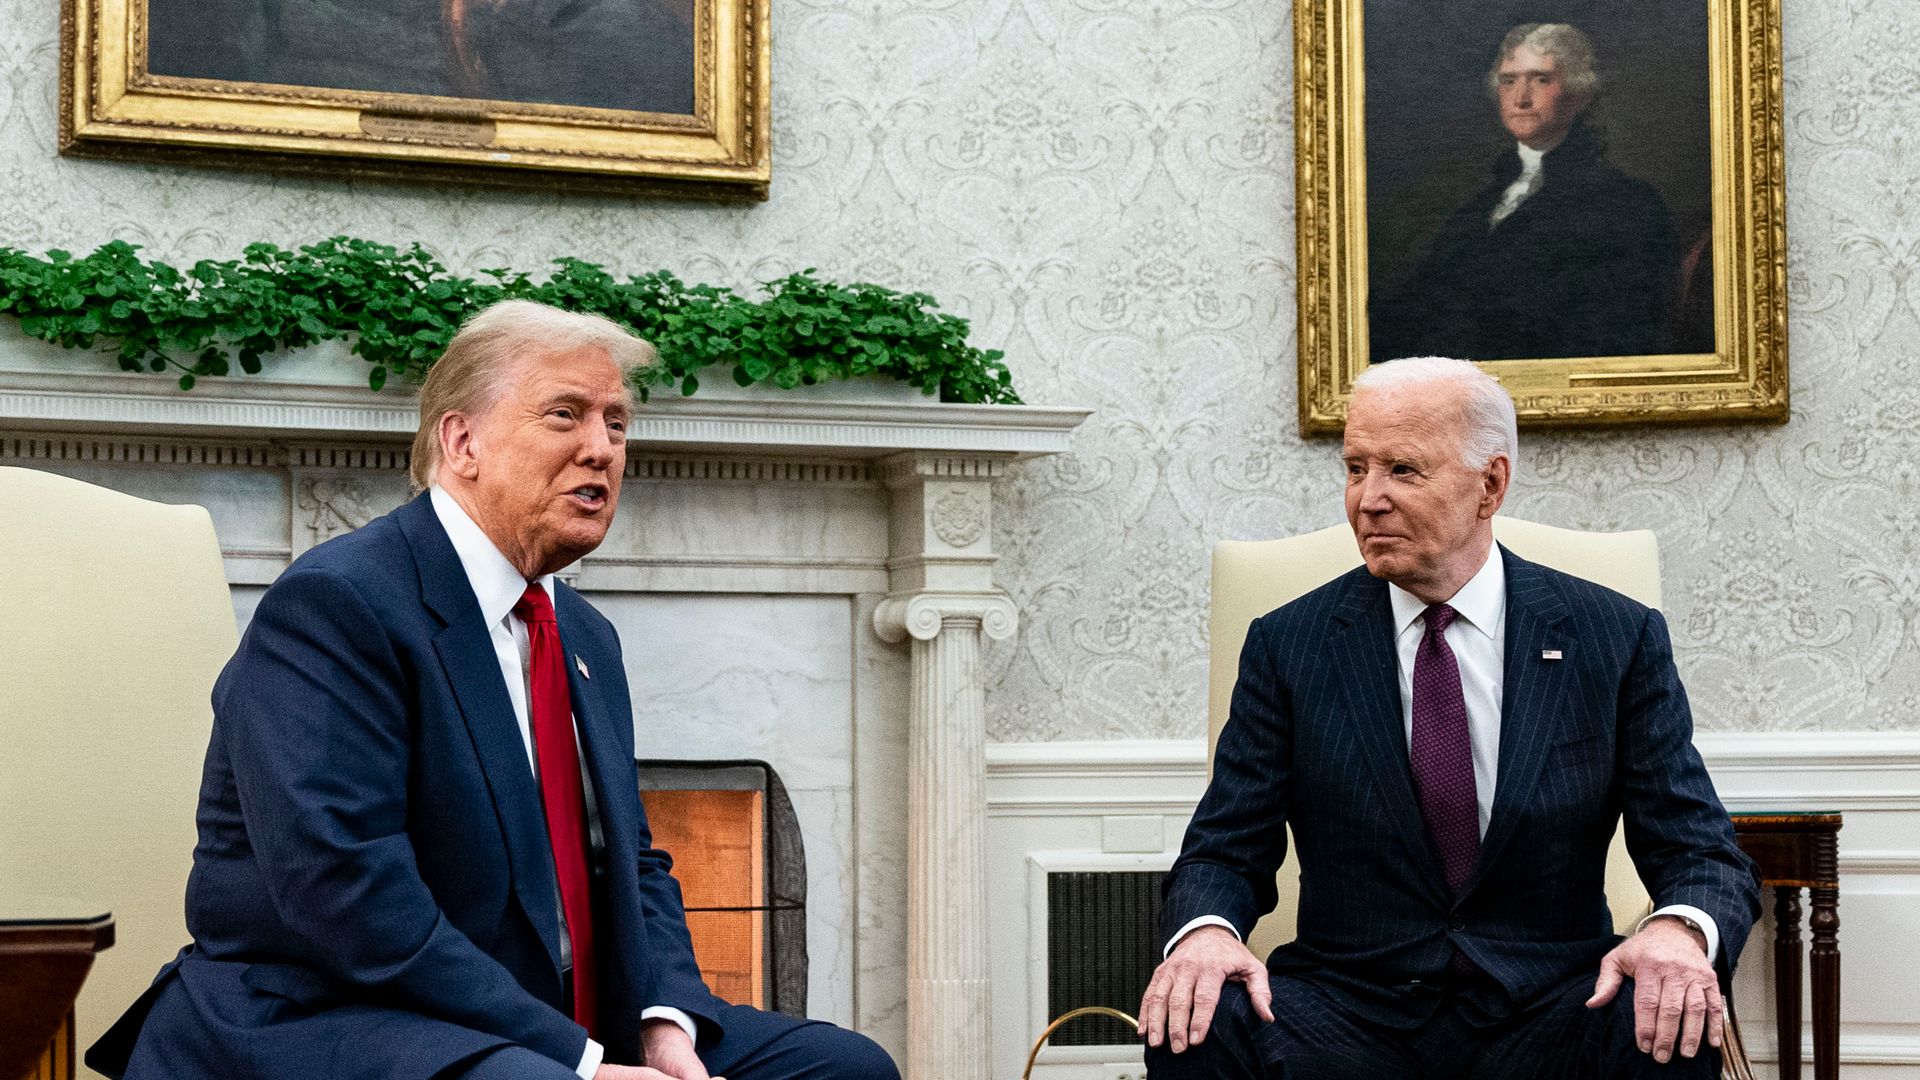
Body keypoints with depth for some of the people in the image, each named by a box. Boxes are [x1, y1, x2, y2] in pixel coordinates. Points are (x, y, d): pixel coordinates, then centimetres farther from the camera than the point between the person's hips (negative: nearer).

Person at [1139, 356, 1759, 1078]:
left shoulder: (1619, 640, 3)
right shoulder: (1288, 645, 5)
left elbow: (1703, 855, 1)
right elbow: (1222, 852, 4)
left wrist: (1679, 930, -24)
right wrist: (1203, 931, -21)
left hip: (1544, 1018, 0)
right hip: (1349, 1011, 0)